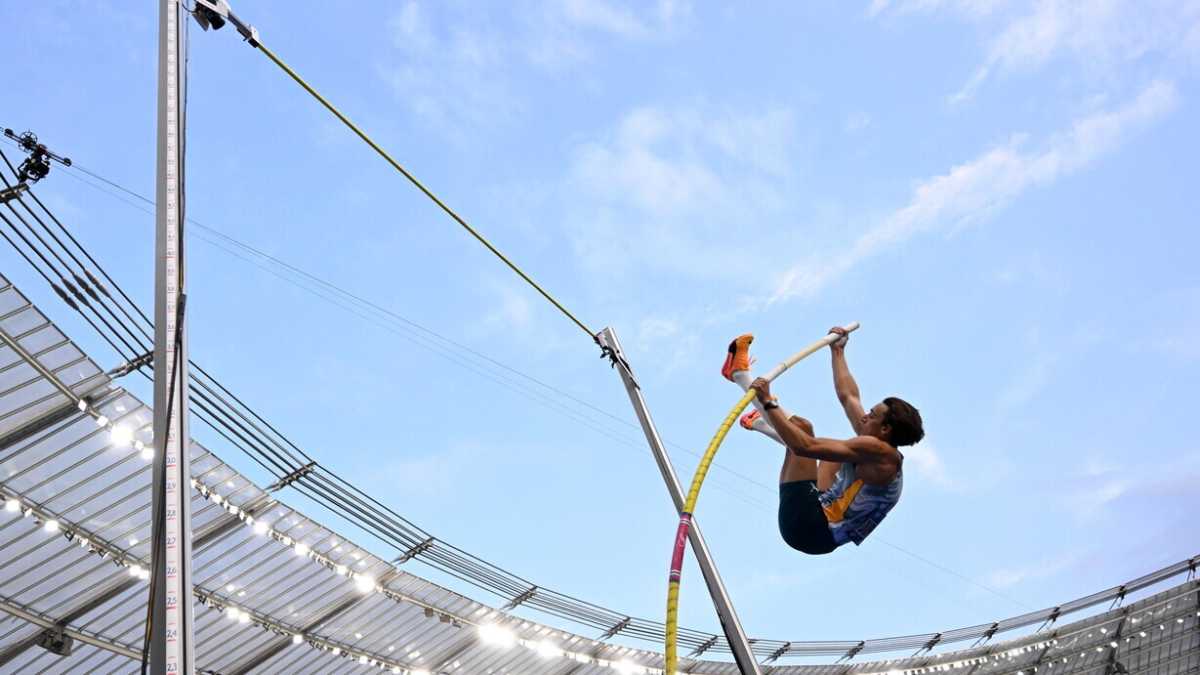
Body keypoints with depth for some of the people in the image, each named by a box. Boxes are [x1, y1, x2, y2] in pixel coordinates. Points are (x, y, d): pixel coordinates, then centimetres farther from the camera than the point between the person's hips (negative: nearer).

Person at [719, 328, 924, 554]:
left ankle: (739, 373, 5)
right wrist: (838, 351, 33)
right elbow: (848, 396, 25)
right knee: (833, 450, 33)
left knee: (802, 427, -11)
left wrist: (768, 403, -19)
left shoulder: (879, 451, -15)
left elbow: (805, 446, -25)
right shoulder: (881, 454, 12)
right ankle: (762, 421, 46)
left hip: (809, 527, -10)